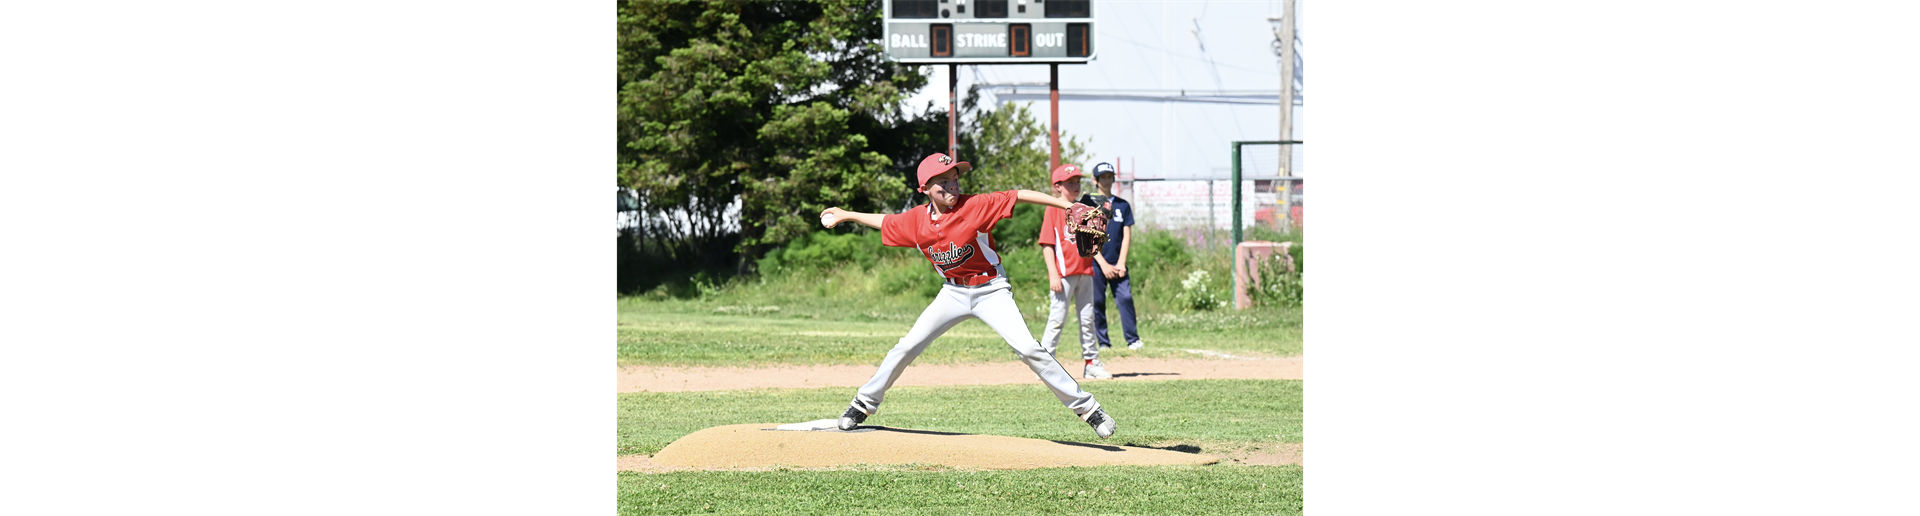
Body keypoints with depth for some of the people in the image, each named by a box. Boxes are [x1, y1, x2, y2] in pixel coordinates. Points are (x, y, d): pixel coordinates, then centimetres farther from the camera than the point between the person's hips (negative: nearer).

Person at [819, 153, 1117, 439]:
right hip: (953, 292, 4)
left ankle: (1085, 407, -11)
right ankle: (865, 403, 21)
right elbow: (886, 222, 13)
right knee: (907, 347, 3)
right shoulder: (917, 219, -6)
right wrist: (847, 215, 22)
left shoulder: (975, 206, -20)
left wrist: (1068, 205, -34)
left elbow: (1019, 196, -25)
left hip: (991, 291, -4)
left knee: (1028, 348, -18)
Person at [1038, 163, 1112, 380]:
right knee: (1057, 318, -7)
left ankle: (1091, 363, 15)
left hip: (1084, 271, 6)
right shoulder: (1053, 209, -3)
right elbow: (1047, 244, -9)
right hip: (1064, 273, -6)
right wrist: (1053, 274, -17)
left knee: (1087, 318, 10)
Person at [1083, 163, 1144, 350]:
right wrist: (1104, 264, -10)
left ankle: (1133, 340, -9)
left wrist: (1121, 263, -4)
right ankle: (1103, 343, 4)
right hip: (1095, 263, -2)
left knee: (1126, 298, -10)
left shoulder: (1123, 205, 13)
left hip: (1117, 264, 2)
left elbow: (1127, 236, 9)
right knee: (1097, 303, -3)